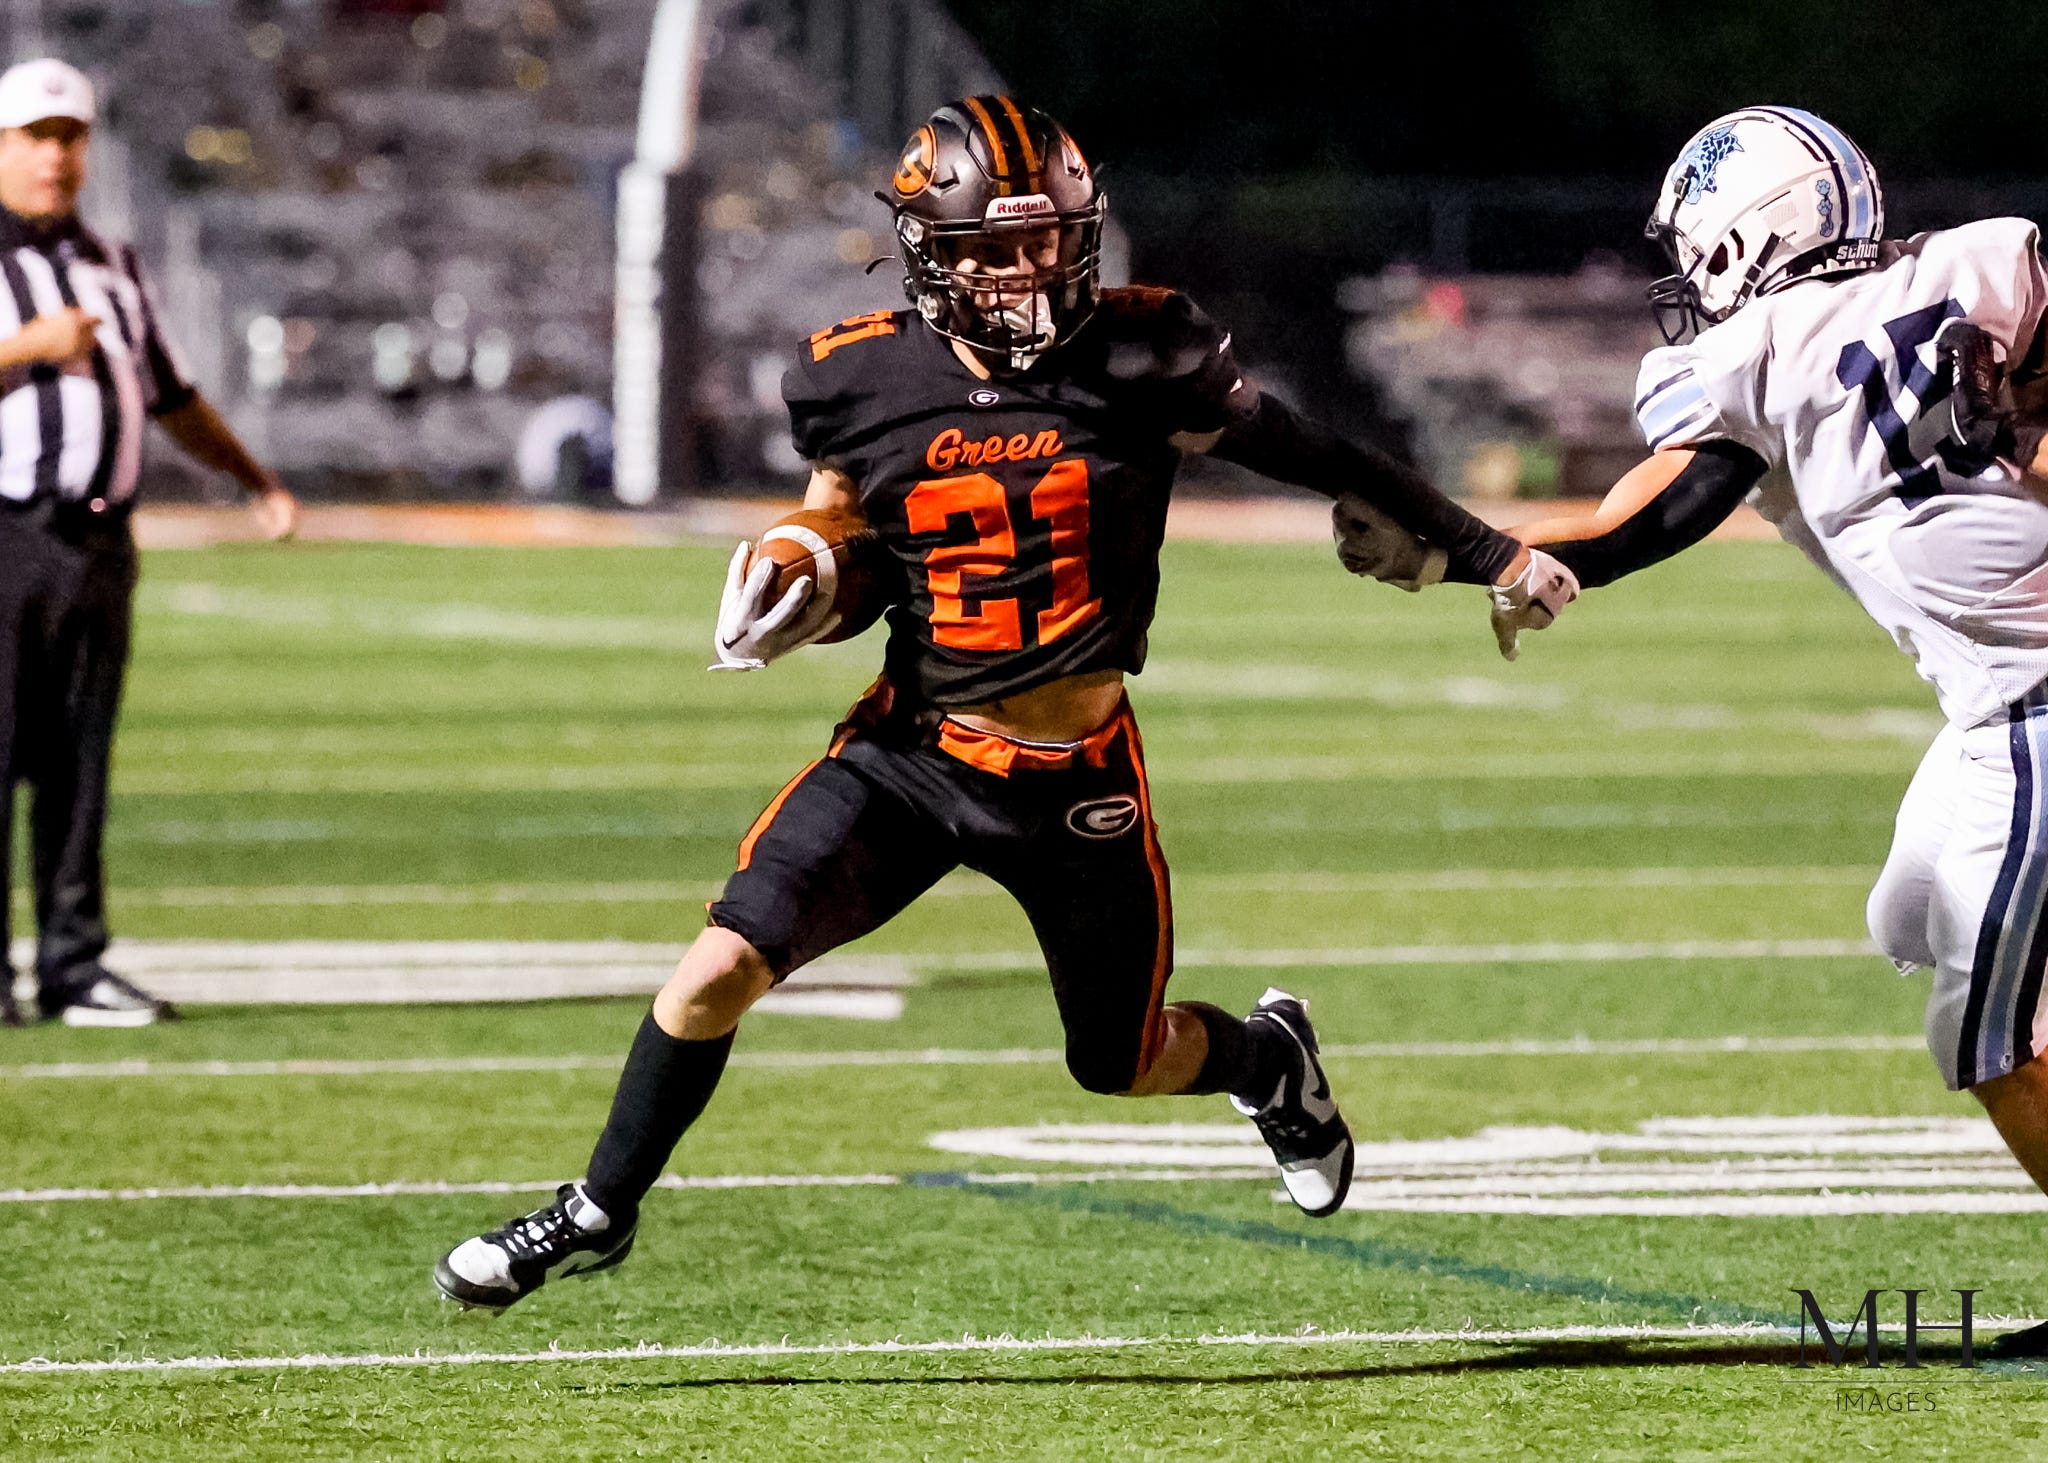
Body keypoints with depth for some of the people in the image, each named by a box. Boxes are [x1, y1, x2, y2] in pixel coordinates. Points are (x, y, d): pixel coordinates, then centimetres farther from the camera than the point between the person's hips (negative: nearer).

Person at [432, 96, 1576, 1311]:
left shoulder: (1137, 357, -12)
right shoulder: (865, 378, -7)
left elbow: (1317, 459, -3)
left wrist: (1493, 556, 4)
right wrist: (789, 605, -9)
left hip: (1078, 778, -1)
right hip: (909, 753, 1)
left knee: (1124, 1066, 12)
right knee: (724, 967, -16)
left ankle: (1271, 1057, 49)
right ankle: (601, 1211, 5)